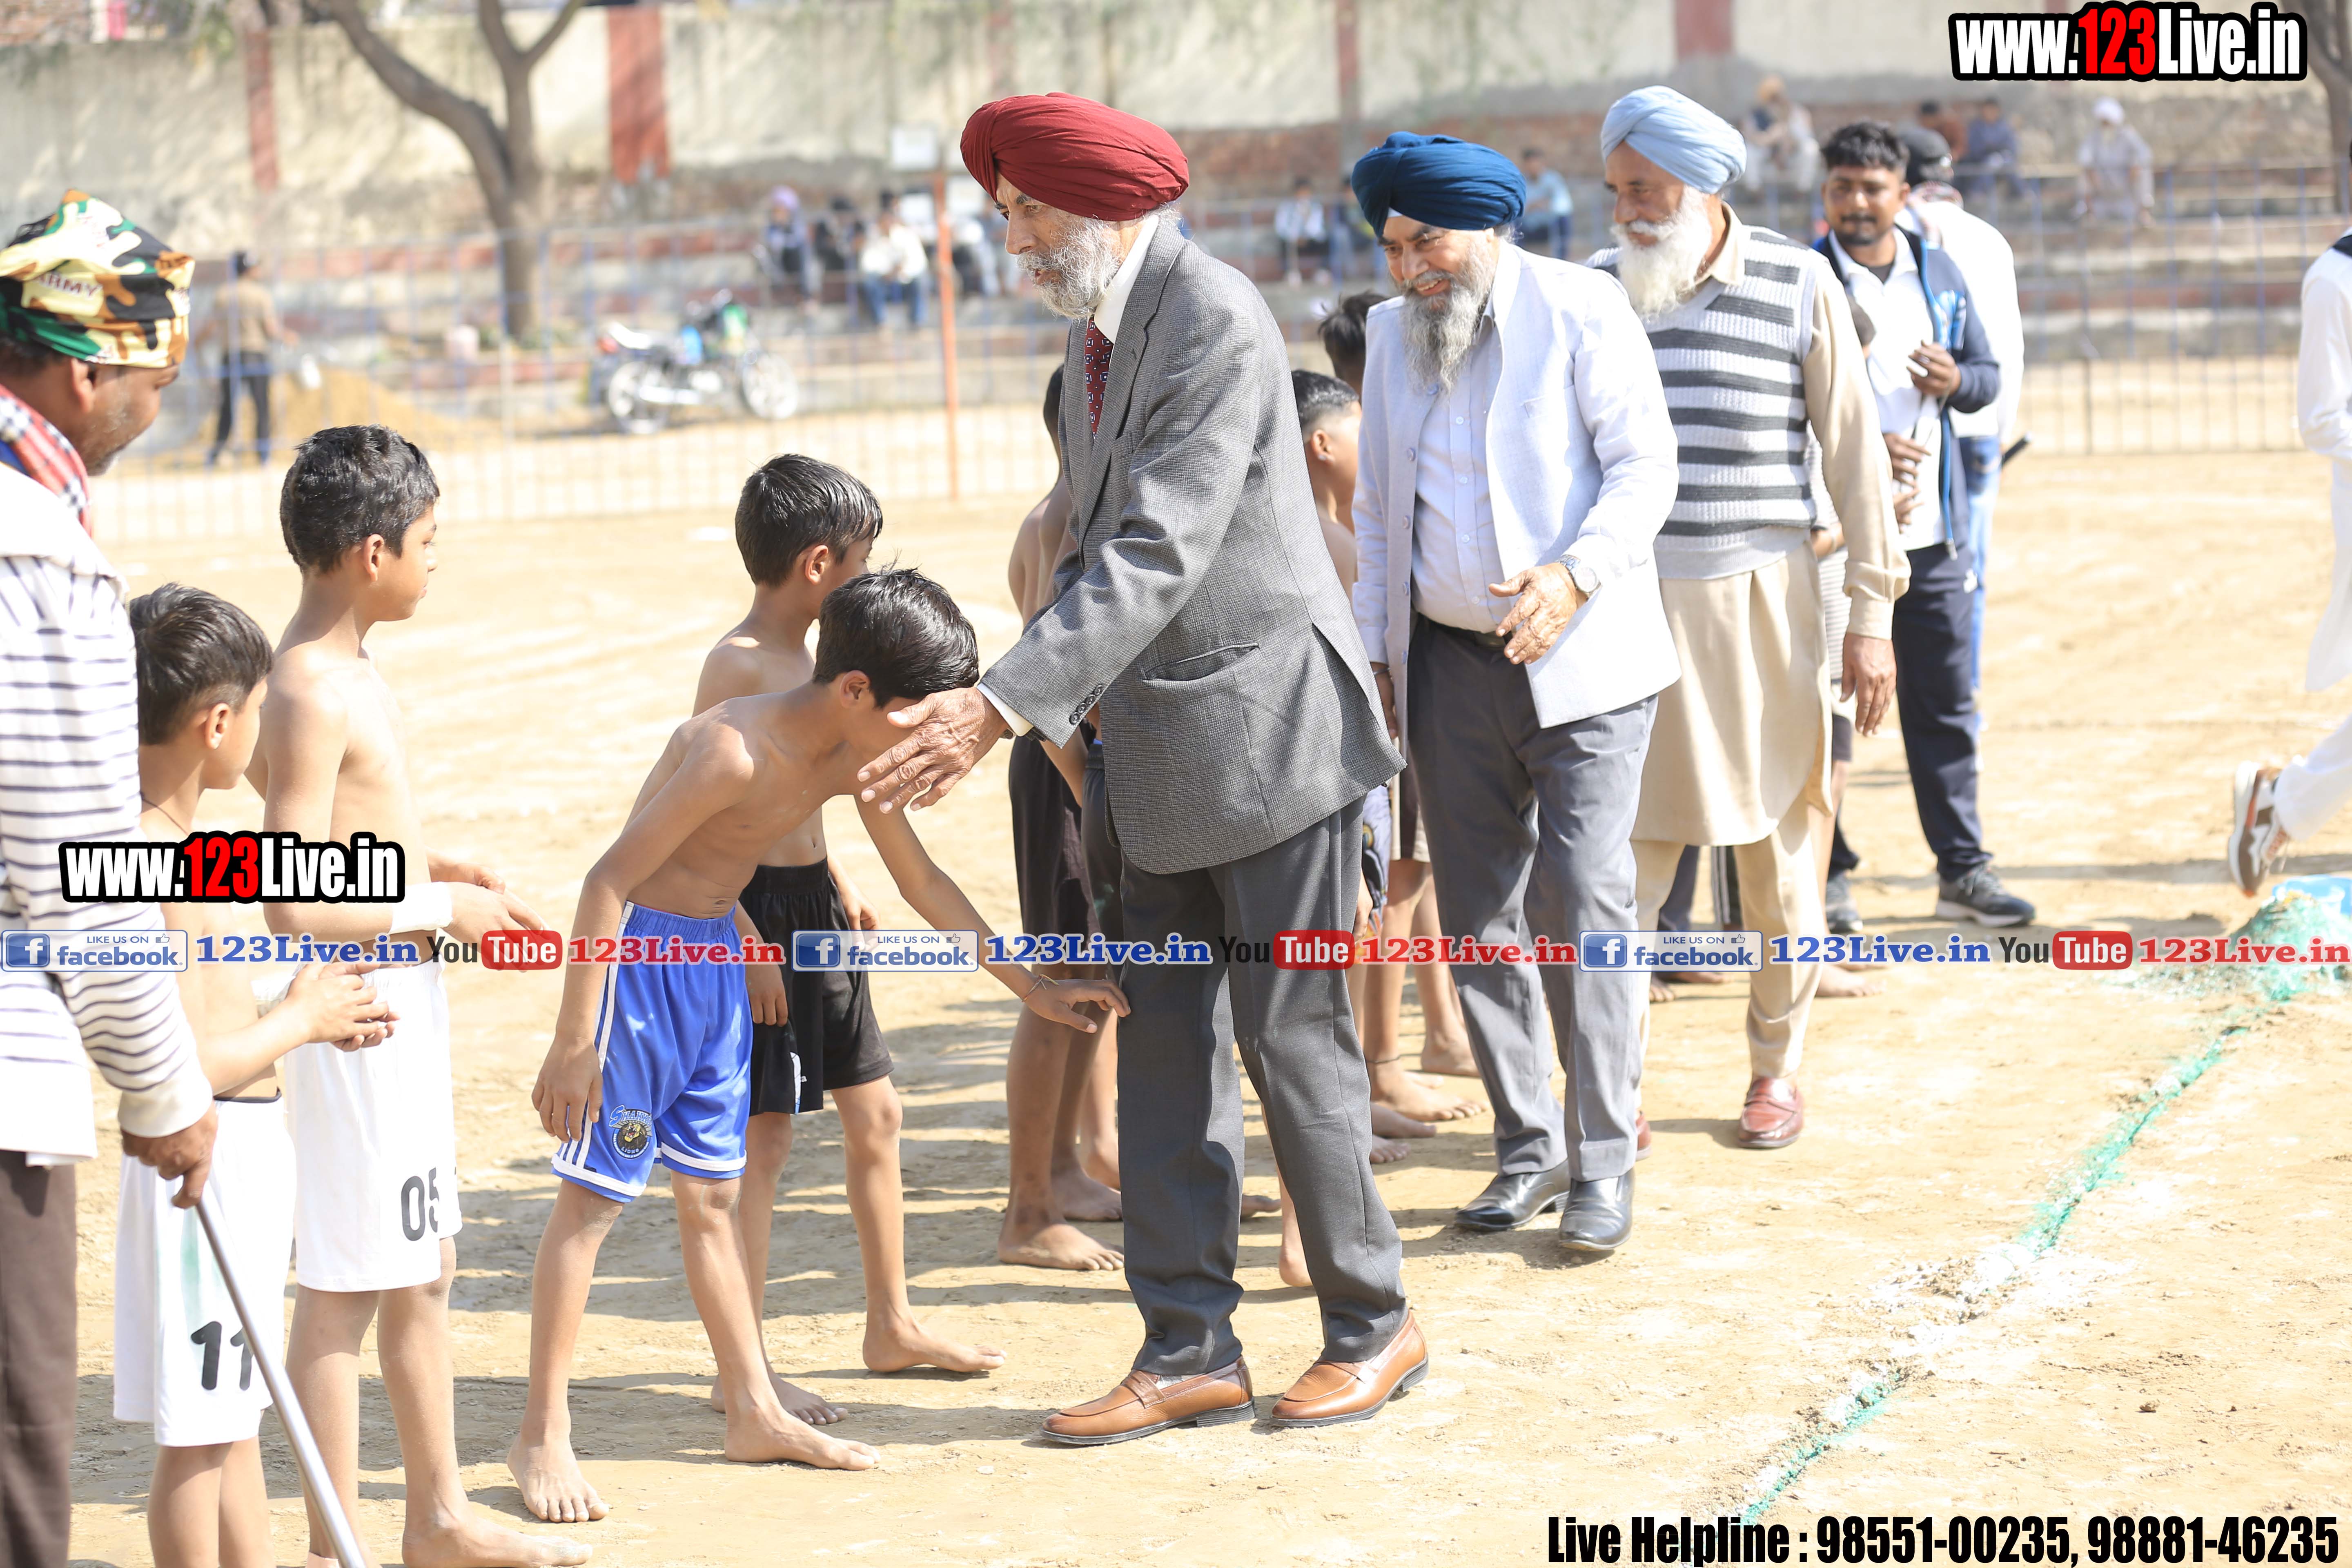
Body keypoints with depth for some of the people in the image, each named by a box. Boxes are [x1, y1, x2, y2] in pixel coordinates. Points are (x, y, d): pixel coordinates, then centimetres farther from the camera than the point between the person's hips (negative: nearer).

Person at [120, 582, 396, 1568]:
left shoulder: (172, 837, 10)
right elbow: (179, 1066, -25)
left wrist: (309, 1017, 11)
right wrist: (297, 1020, -12)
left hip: (249, 1151, 11)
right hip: (206, 1153, -11)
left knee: (234, 1422, 18)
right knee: (198, 1433, 0)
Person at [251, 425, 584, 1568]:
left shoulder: (347, 674, 10)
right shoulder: (313, 695, -20)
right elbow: (295, 905, -25)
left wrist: (435, 866, 11)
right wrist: (439, 909, -15)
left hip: (404, 1004, 10)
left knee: (423, 1269, 18)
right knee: (343, 1288, -1)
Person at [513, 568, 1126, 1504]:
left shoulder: (855, 760, 0)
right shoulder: (736, 751, -26)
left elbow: (923, 884, 15)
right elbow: (609, 879, -25)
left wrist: (1032, 988, 18)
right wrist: (575, 1040, -25)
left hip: (717, 956, 8)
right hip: (639, 948, -8)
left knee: (710, 1195, 14)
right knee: (592, 1198, -4)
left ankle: (754, 1414, 21)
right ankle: (543, 1438, 2)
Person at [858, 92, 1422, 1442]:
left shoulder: (1215, 322, -18)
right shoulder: (1098, 330, 12)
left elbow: (1159, 553, -25)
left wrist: (1006, 705, -28)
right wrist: (1031, 712, 12)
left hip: (1270, 719, -9)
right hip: (1170, 746, 9)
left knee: (1291, 1031, -1)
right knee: (1163, 1039, 7)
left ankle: (1374, 1328, 15)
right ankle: (1192, 1352, 13)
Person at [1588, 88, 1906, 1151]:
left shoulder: (1799, 288, -2)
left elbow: (1855, 454, 1)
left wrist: (1871, 614, -2)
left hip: (1760, 593, -1)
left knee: (1776, 847, 7)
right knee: (1624, 851, -4)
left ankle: (1776, 1069, 22)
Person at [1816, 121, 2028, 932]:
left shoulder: (1940, 274, 11)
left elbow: (1988, 372, 18)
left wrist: (1956, 381, -5)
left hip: (1932, 531, 5)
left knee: (1945, 703, 9)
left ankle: (1962, 868, 18)